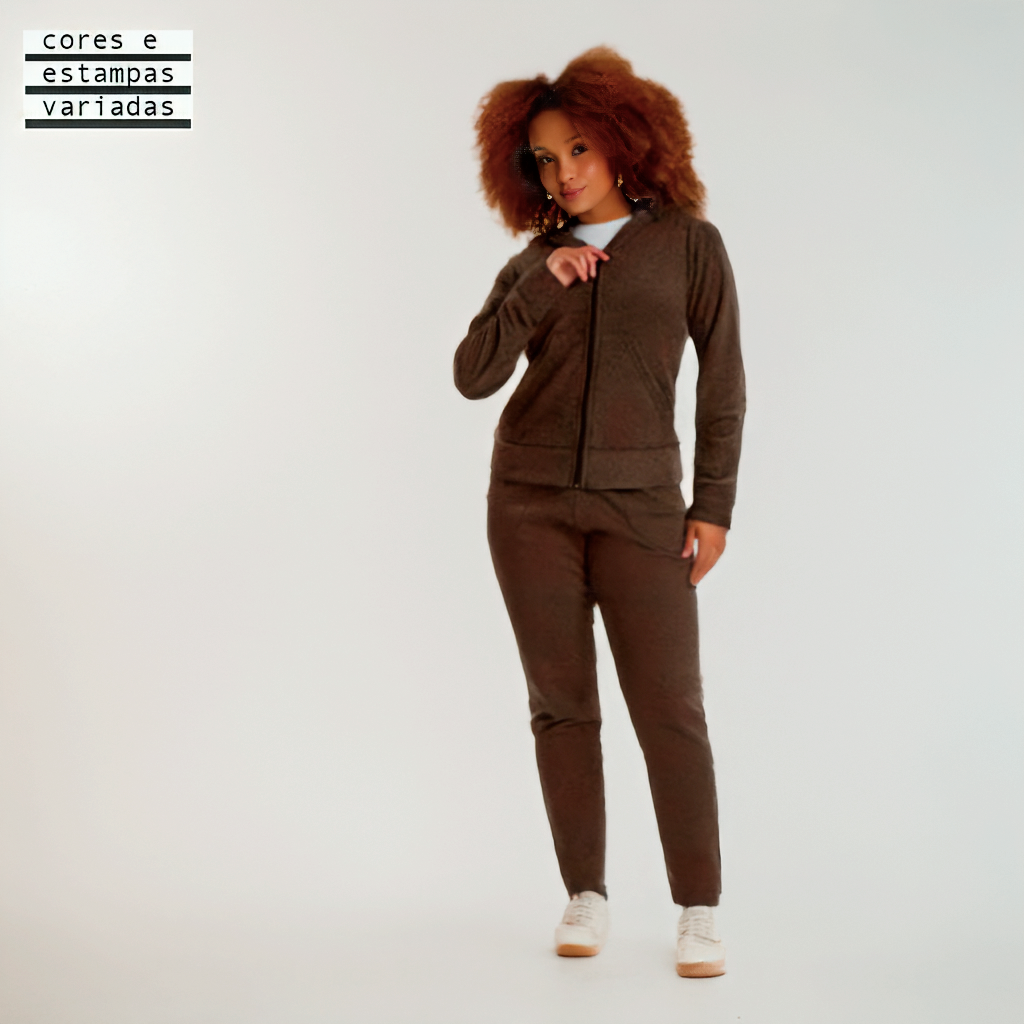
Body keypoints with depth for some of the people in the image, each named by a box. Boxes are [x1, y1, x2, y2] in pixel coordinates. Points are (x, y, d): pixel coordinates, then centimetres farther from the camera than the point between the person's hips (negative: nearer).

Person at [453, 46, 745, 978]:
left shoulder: (688, 243, 4)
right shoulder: (532, 265, 10)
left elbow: (722, 383, 3)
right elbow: (475, 375, -2)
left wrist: (714, 505, -2)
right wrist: (542, 285, -11)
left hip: (639, 501, -2)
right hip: (532, 498, 3)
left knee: (669, 706, -7)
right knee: (561, 701, 4)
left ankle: (700, 910, 0)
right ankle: (586, 896, 13)